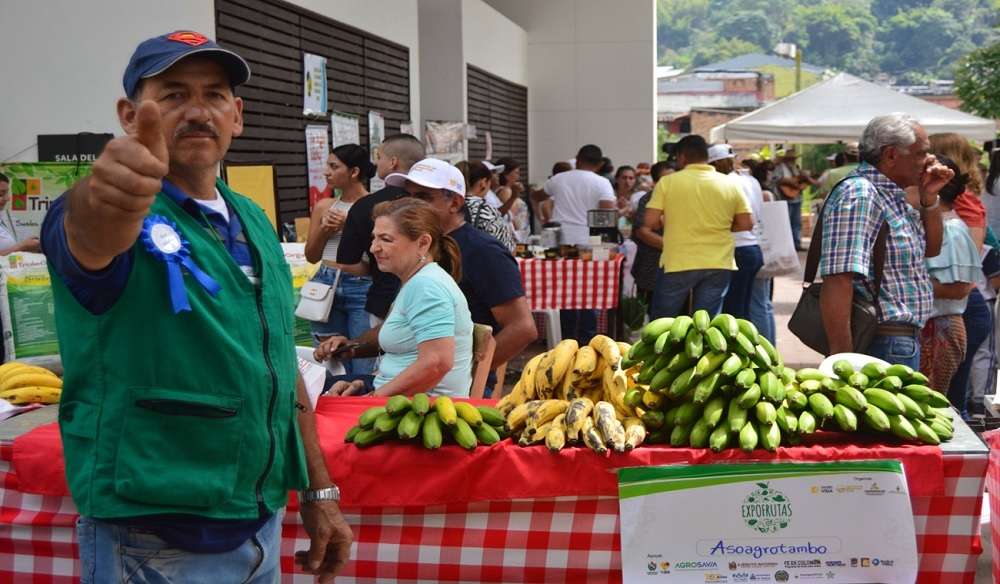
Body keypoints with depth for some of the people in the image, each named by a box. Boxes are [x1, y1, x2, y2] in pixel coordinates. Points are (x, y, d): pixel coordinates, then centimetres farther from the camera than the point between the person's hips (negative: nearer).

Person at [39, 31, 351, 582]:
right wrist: (109, 197, -61)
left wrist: (319, 492, 11)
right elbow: (92, 233, -39)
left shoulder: (254, 223, 7)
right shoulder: (115, 219, -14)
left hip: (262, 527, 6)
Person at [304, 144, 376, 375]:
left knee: (363, 368, -6)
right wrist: (324, 230, -1)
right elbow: (311, 256, 17)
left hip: (362, 288, -4)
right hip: (327, 285, 5)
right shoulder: (324, 206, 11)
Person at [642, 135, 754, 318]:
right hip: (718, 264, 2)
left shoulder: (668, 182, -5)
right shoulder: (730, 184, 2)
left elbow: (650, 222, -8)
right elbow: (746, 224, 2)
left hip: (677, 263, -2)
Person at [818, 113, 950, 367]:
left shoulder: (893, 195, 10)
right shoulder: (858, 195, -19)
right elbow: (838, 282, -27)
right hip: (884, 344, -10)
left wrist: (929, 197, 7)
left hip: (904, 341, 10)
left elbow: (931, 249, 23)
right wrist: (842, 358, -31)